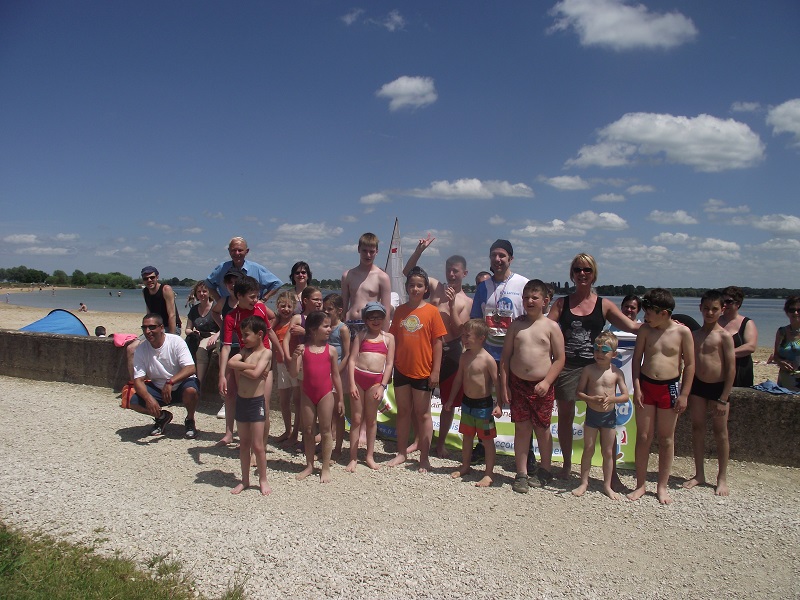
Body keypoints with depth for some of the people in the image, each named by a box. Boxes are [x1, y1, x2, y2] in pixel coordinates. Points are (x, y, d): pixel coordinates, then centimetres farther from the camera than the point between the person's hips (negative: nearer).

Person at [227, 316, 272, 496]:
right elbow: (230, 362, -11)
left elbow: (255, 374, -23)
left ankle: (263, 480, 17)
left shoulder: (266, 353, -10)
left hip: (256, 402, -6)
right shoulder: (245, 351, 8)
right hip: (241, 400, 6)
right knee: (244, 444, 15)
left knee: (257, 445, 1)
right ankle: (245, 480, 26)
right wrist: (250, 366, -16)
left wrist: (240, 367, -9)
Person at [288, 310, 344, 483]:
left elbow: (336, 376, 4)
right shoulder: (303, 349, -3)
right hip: (307, 394, 1)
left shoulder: (330, 350, -2)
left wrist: (340, 399, 5)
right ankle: (309, 466, 25)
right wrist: (295, 356, -25)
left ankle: (326, 468, 15)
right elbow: (294, 373, -8)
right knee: (308, 430, 11)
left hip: (326, 394, -1)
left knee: (325, 430, 5)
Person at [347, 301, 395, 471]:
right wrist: (352, 384, -8)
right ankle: (353, 458, 11)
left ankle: (370, 456, 20)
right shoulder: (361, 335, 8)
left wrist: (382, 386, -5)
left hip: (376, 380, 0)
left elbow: (389, 364, 3)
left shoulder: (388, 338, 7)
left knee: (371, 419, 9)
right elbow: (352, 360, 2)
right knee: (356, 419, 4)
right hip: (358, 376, 0)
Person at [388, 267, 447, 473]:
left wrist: (435, 371, -10)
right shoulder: (400, 310, 5)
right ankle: (402, 453, 26)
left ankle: (424, 457, 15)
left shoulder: (432, 311, -6)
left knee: (423, 414, 6)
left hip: (422, 371, -4)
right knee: (403, 412, 14)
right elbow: (393, 338, 9)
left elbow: (437, 343, -7)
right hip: (401, 369, 4)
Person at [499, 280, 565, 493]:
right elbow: (505, 357, 4)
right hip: (518, 384, 2)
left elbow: (559, 359, -3)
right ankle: (521, 474, 16)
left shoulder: (551, 327, -2)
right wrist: (503, 385, 0)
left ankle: (544, 471, 29)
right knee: (521, 429, 6)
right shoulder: (516, 325, 4)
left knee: (542, 429, 9)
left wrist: (547, 382, -13)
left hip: (542, 386, -1)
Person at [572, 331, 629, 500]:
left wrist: (611, 399, -23)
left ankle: (607, 485, 22)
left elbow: (625, 396, -5)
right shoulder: (588, 370, -7)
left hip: (609, 415, 1)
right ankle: (584, 483, 19)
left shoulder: (616, 372, -6)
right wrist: (592, 399, -23)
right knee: (588, 449, 7)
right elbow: (579, 392, -5)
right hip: (592, 414, 0)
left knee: (608, 452, 9)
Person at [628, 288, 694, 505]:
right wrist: (637, 387, -5)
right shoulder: (645, 330, -3)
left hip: (669, 388, -1)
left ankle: (662, 487, 22)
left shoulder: (682, 332, -8)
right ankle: (640, 484, 18)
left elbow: (690, 364, -3)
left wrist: (684, 394, -5)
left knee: (666, 439, 9)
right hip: (646, 386, 2)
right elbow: (636, 359, 2)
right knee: (643, 437, 6)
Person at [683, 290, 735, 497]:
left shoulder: (724, 336, -9)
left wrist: (723, 399, -13)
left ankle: (722, 477, 18)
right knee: (697, 428, 9)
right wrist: (686, 392, 8)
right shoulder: (694, 335, 6)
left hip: (718, 387, -4)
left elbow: (731, 368, -11)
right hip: (697, 386, 5)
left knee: (720, 431, 5)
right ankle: (699, 474, 21)